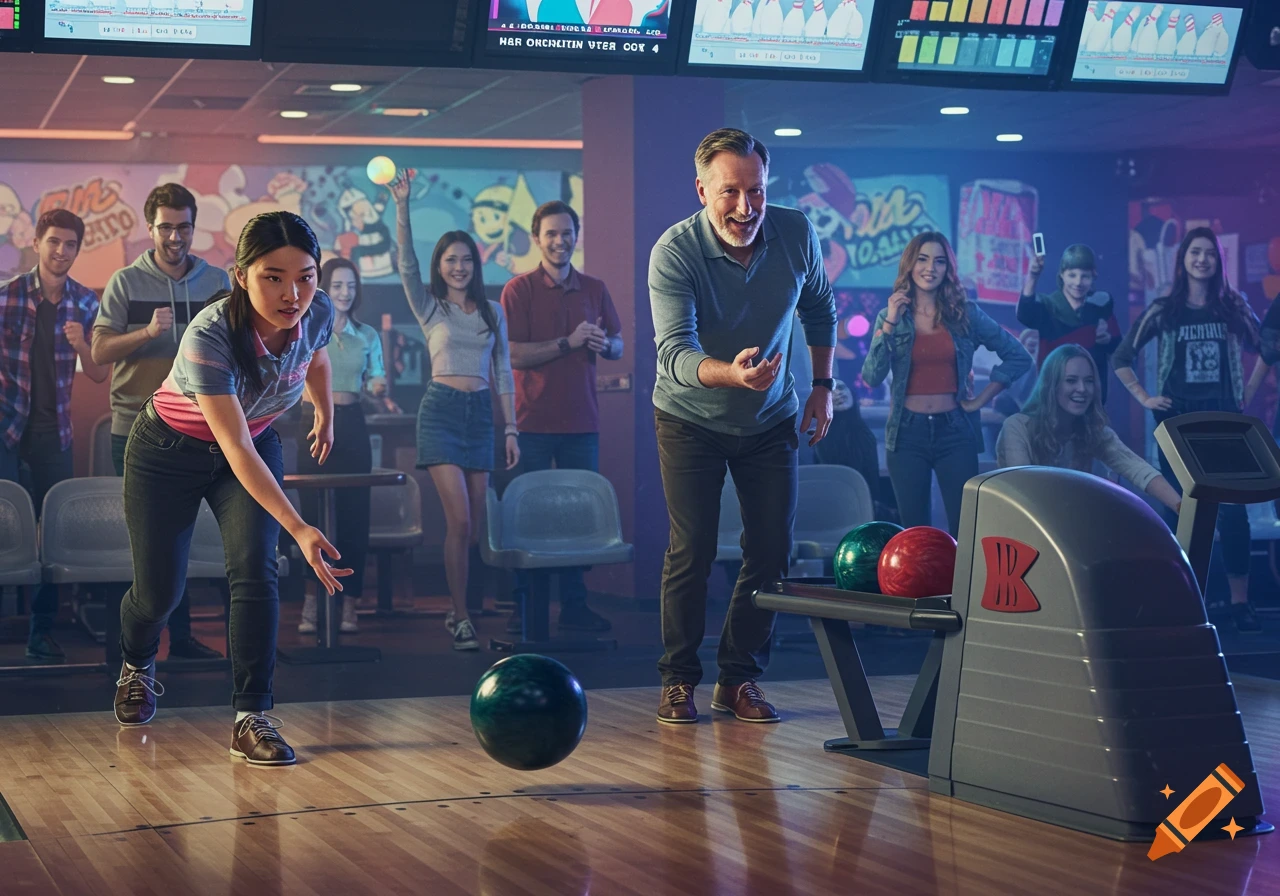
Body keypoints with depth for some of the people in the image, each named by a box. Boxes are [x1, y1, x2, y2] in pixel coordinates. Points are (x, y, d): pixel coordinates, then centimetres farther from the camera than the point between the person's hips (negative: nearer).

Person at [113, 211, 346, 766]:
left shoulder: (319, 314, -22)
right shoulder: (210, 336, -38)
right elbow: (234, 448, -40)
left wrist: (325, 414, 23)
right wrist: (298, 528, -49)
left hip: (256, 445, 3)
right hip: (170, 452, -3)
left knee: (254, 569, -17)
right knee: (158, 590, 2)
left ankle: (252, 717, -12)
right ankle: (137, 668, 37)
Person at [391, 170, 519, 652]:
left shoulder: (493, 311, 13)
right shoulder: (430, 307, 5)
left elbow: (503, 372, 13)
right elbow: (407, 264, -11)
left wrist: (511, 427, 7)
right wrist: (402, 206, -23)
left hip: (481, 413, 4)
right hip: (442, 410, -4)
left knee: (474, 526, 5)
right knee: (459, 520, -12)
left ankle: (457, 605, 21)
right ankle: (460, 618, -6)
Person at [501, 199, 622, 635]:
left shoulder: (595, 289, 11)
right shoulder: (518, 289, -2)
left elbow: (618, 347, 15)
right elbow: (514, 355, -10)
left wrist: (604, 344, -8)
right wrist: (569, 342, -17)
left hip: (582, 422, 4)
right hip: (534, 422, -4)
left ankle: (575, 605, 12)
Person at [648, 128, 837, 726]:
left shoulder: (797, 235, -14)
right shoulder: (674, 252, -26)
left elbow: (819, 309, 8)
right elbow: (674, 352, -36)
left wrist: (822, 385, 7)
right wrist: (732, 374, -55)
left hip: (772, 419, 4)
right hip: (691, 420, -3)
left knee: (772, 549, 2)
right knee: (691, 552, -8)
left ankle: (740, 677, 15)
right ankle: (678, 680, 7)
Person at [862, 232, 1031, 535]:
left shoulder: (966, 314, 2)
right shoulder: (890, 316, 3)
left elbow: (1018, 357, 6)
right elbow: (872, 378, -8)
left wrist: (980, 399, 1)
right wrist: (890, 324, -14)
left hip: (954, 430, 0)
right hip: (907, 432, 0)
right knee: (915, 530, 5)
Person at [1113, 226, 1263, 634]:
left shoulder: (1234, 306, 5)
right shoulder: (1163, 310, 2)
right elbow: (1121, 358, 7)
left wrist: (1247, 393, 4)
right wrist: (1144, 398, 0)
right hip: (1178, 418, 0)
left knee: (1232, 508, -5)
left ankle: (1240, 601, -1)